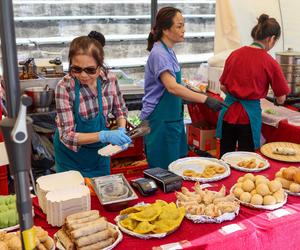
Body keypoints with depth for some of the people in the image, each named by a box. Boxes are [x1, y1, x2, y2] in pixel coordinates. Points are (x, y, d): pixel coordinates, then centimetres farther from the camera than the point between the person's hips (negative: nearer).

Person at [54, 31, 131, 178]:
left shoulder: (109, 79, -15)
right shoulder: (65, 87, -25)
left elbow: (119, 110, 3)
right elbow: (67, 135, -25)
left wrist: (121, 130, -17)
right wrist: (104, 135, -37)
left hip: (99, 151, 3)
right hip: (71, 154, -3)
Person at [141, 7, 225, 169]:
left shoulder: (168, 51, 10)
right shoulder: (159, 54, -20)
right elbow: (172, 87, -33)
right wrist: (205, 99, -38)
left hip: (171, 118, 10)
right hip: (160, 121, -10)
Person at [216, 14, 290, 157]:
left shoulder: (235, 54, 1)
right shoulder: (270, 63, -10)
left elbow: (223, 87, 7)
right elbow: (281, 99, -2)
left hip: (229, 112, 4)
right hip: (250, 114, -4)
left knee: (225, 157, 16)